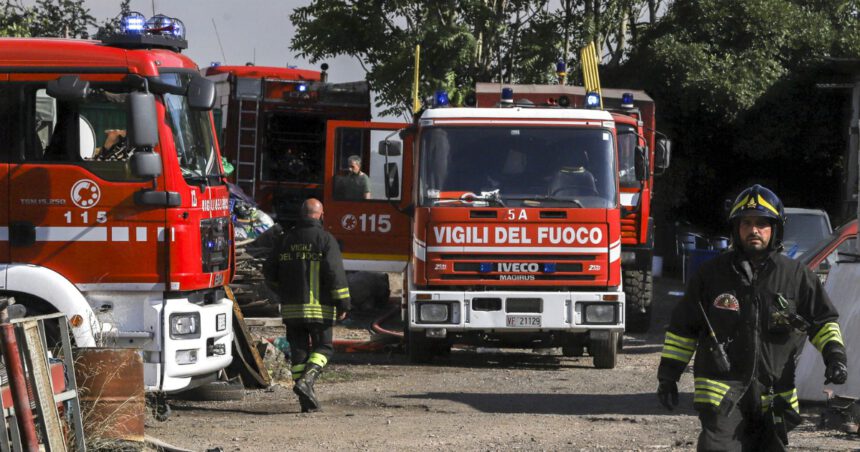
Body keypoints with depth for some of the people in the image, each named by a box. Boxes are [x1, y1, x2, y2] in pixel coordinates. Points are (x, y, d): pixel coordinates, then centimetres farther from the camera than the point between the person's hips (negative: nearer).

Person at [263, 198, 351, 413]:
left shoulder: (286, 239, 8)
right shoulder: (325, 239, -6)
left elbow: (270, 272, 11)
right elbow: (335, 272, -14)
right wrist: (343, 303, -9)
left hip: (291, 307, 4)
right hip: (319, 307, -4)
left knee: (299, 350, 8)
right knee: (323, 347, 7)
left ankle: (307, 399, 4)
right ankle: (306, 381, -18)